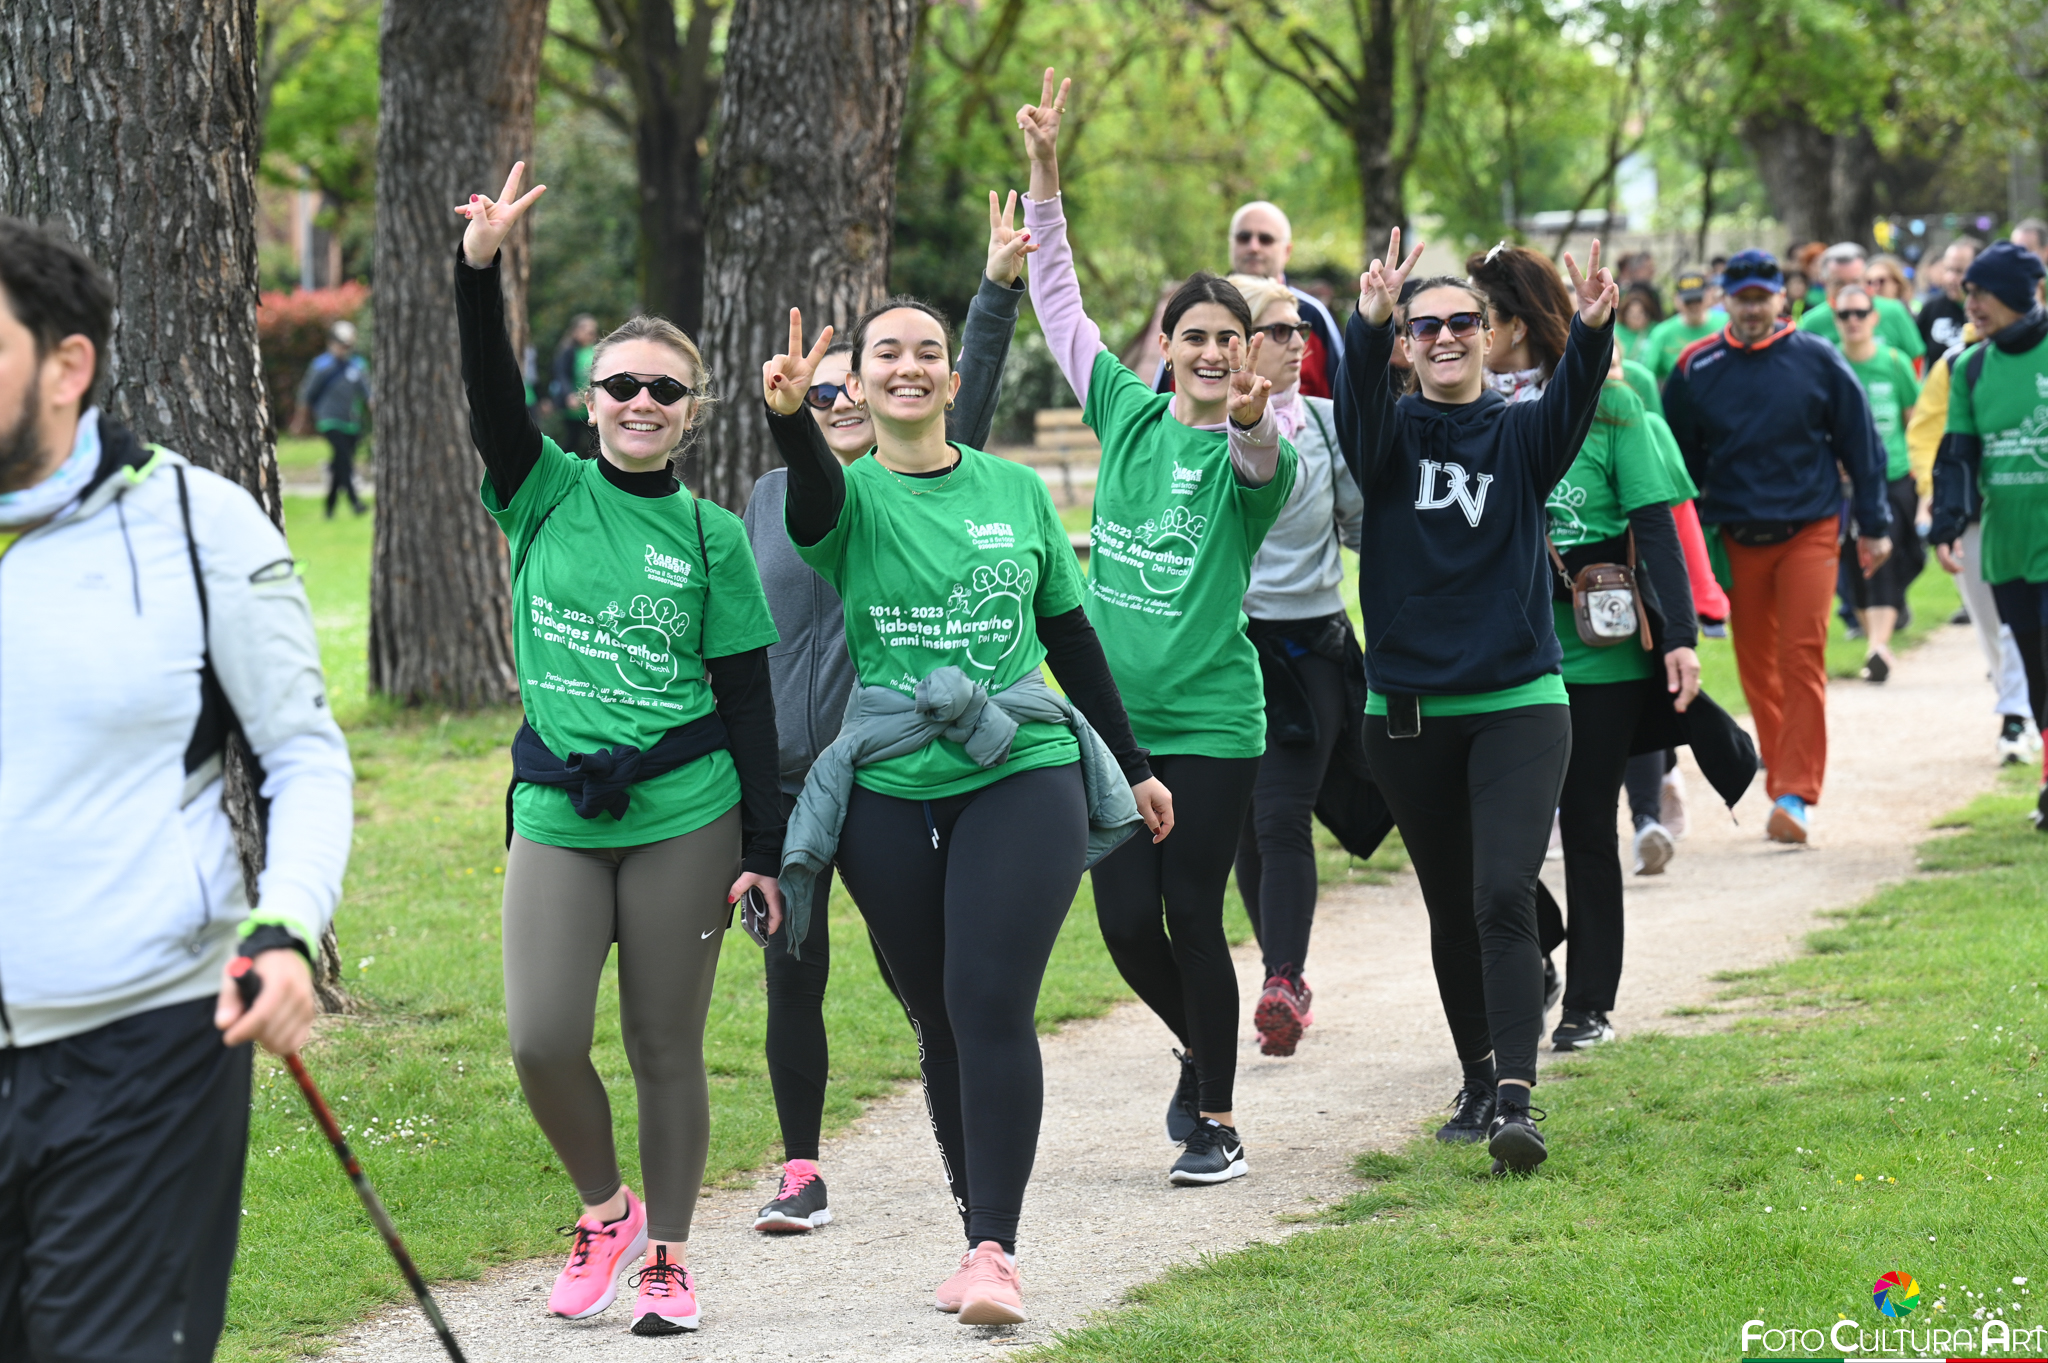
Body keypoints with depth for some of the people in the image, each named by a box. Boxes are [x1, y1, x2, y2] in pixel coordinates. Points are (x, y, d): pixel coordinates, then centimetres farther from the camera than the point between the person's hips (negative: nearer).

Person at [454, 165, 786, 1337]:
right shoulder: (546, 494, 5)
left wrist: (764, 849, 0)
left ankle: (670, 1254, 19)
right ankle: (606, 1209, 16)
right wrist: (479, 271, -28)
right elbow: (493, 397, -13)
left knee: (667, 1049, 4)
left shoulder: (712, 537, 3)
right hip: (556, 812, 1)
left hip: (683, 816, -1)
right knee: (543, 1040, -10)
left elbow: (747, 699, 3)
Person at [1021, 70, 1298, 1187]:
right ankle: (1202, 1052, 31)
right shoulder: (1127, 415, 6)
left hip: (1209, 719, -4)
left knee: (1194, 918, -2)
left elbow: (1262, 461, -31)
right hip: (1111, 713, 4)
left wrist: (1250, 421, -55)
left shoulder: (1251, 448, -6)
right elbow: (1059, 299, 11)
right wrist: (1044, 173, 4)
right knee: (1126, 924, 3)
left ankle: (1216, 1117, 12)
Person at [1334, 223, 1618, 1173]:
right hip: (1407, 712, 2)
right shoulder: (1391, 434, 3)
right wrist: (1370, 325, -40)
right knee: (1451, 911, 12)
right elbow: (1361, 407, -20)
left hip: (1517, 705, -2)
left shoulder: (1519, 434, 2)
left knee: (1504, 897, -16)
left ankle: (1516, 1101, -22)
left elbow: (1572, 405, -19)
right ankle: (1479, 1079, 29)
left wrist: (1592, 333, -40)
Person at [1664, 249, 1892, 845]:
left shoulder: (1817, 360, -1)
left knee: (1802, 659, -11)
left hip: (1809, 532, -2)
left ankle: (1797, 795, -12)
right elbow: (1679, 460, 10)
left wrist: (1874, 526, 6)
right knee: (1756, 668, 7)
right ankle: (1785, 788, 18)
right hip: (1737, 541, 2)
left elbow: (1861, 445, 6)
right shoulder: (1695, 370, 2)